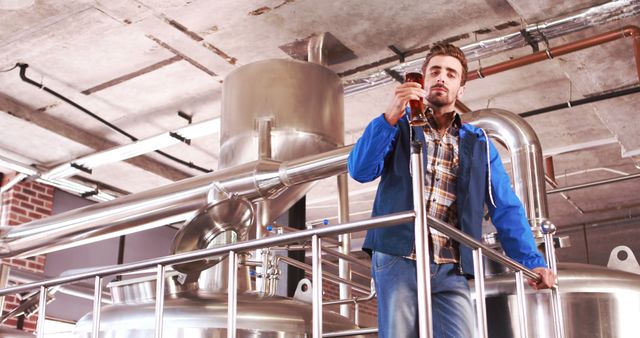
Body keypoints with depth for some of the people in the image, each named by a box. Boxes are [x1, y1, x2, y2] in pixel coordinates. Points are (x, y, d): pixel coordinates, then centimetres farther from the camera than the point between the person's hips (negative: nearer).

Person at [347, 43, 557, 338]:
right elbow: (360, 171, -2)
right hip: (398, 260, -1)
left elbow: (505, 208, 13)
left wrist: (532, 261, -1)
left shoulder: (478, 143, 19)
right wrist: (390, 117, -15)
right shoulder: (400, 126, 14)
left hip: (450, 271, 2)